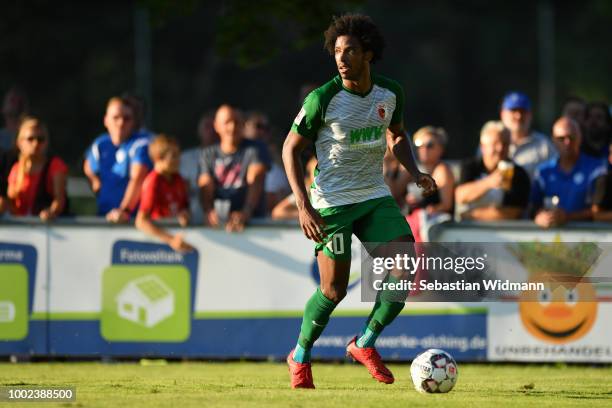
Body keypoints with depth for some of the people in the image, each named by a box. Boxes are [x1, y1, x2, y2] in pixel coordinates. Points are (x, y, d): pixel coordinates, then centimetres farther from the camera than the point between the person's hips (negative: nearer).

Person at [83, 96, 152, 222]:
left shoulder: (141, 144, -10)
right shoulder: (99, 145, 5)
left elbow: (137, 179, -23)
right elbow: (89, 169, 27)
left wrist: (125, 210, -34)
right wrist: (96, 181, 8)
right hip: (104, 215, 4)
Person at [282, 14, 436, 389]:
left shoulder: (391, 94, 0)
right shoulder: (323, 99, -14)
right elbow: (291, 148, -7)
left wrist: (415, 172, 0)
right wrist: (304, 206, -15)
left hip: (376, 196, 5)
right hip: (332, 201, -4)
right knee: (334, 289, -5)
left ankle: (365, 344, 10)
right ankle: (301, 357, 20)